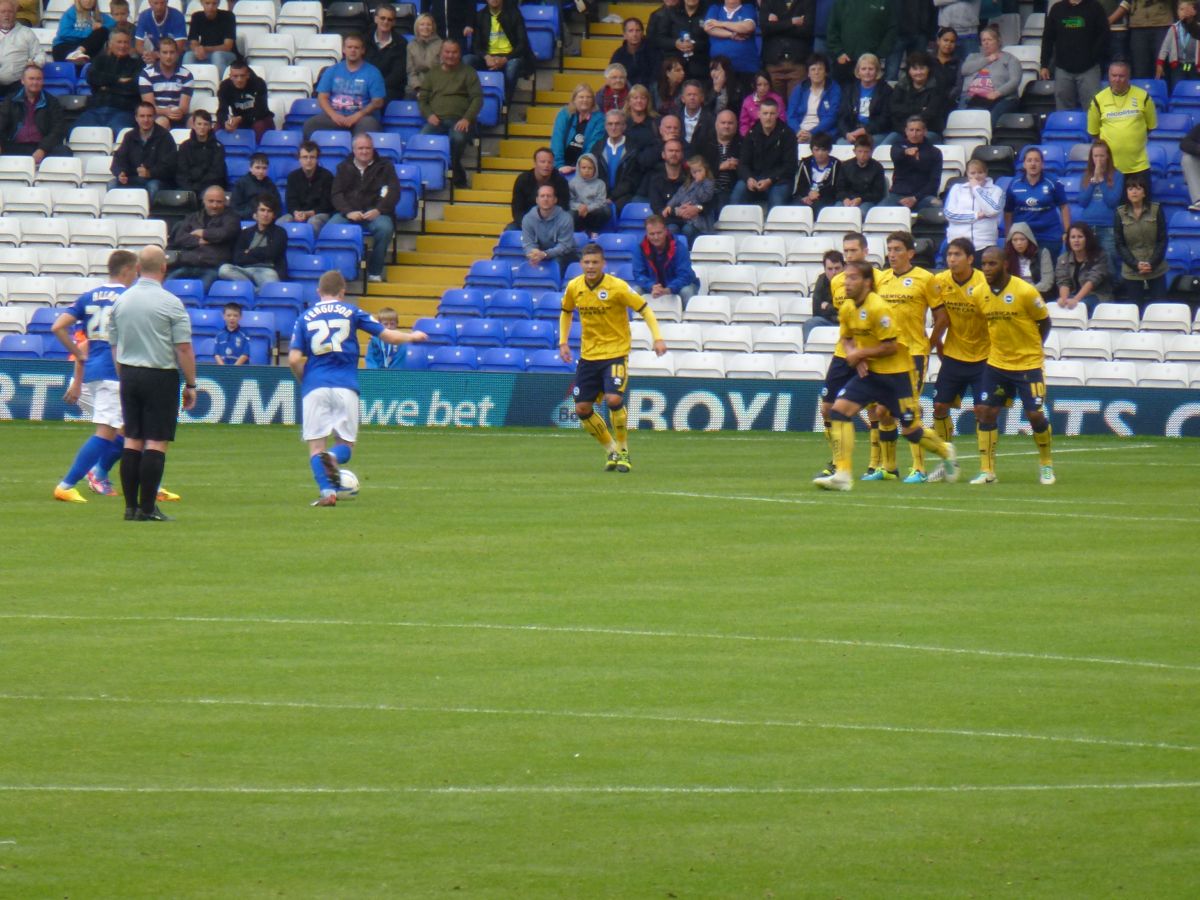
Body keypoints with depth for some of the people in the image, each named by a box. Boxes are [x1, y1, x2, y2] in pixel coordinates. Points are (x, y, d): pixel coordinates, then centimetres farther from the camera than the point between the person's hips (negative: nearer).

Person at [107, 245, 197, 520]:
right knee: (157, 443, -4)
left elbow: (114, 347, 13)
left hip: (129, 374, 5)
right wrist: (190, 385, -4)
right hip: (161, 376, -5)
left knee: (132, 440, 9)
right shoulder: (171, 303, -10)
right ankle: (147, 508, -7)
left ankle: (130, 506, 8)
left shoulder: (121, 301, 7)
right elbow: (184, 348, -11)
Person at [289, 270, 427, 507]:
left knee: (316, 445, 5)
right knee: (345, 443, 9)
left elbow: (294, 359, 2)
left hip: (314, 387, 0)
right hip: (345, 387, 0)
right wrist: (412, 337, 29)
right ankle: (333, 457, -27)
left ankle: (327, 492, -15)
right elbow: (387, 336, 10)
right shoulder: (350, 312, 8)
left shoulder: (305, 317, 9)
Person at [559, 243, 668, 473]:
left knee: (614, 399, -23)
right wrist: (563, 342, 8)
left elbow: (644, 309, -8)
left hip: (616, 352, -5)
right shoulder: (574, 287, -1)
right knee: (582, 408, 0)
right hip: (588, 355, 5)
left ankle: (623, 451, -2)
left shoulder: (617, 287, -15)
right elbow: (566, 312, 19)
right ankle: (611, 450, 21)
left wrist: (658, 338, -19)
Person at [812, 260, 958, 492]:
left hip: (895, 373, -7)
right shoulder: (846, 309, 2)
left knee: (911, 430, 3)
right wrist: (856, 358, -6)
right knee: (839, 410, -13)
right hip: (868, 371, 7)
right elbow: (847, 339, 15)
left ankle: (945, 452, 35)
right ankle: (842, 474, -13)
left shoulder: (877, 308, -22)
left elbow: (890, 347, -21)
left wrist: (860, 354, -15)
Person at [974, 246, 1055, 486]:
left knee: (1035, 415, -5)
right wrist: (994, 348, 8)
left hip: (1028, 364, -4)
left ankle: (1046, 464, 19)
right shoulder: (982, 293, -1)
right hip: (996, 364, 4)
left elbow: (1044, 322, -4)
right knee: (986, 412, -5)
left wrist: (1032, 348, -3)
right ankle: (987, 471, 3)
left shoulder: (1025, 291, -16)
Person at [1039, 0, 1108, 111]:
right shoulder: (1057, 9, 9)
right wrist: (1044, 65, 6)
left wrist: (1093, 58, -9)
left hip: (1089, 69, -2)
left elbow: (1103, 36, 0)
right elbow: (1047, 39, 11)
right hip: (1063, 69, 2)